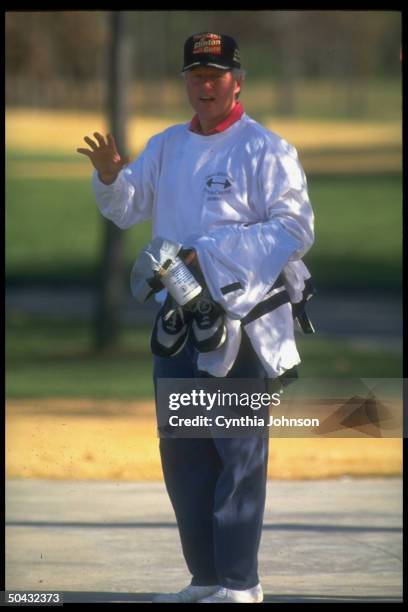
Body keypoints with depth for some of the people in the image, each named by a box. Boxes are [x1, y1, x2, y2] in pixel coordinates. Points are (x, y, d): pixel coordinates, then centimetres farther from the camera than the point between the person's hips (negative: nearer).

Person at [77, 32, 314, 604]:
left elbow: (295, 228, -15)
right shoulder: (167, 147, 14)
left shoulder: (265, 150, -7)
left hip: (243, 319, -7)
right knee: (181, 451, 11)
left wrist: (210, 253, -19)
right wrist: (111, 176, -7)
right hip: (181, 320, 7)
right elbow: (128, 208, 16)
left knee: (238, 452, -6)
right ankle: (206, 578, 21)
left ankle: (240, 584, -3)